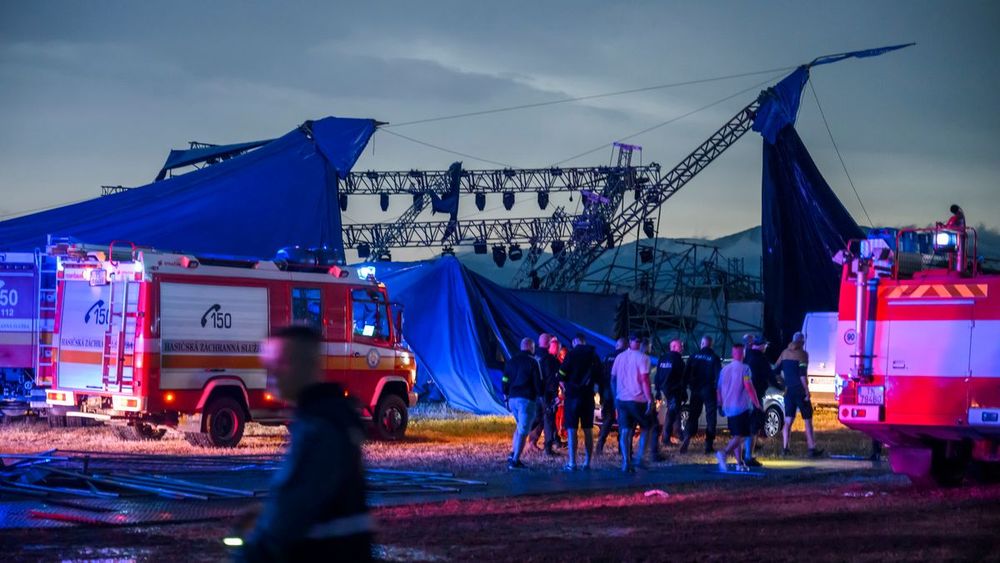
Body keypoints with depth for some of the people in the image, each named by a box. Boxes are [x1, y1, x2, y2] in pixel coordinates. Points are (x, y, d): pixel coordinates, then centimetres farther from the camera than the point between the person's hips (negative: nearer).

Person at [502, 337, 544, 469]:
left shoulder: (511, 361, 12)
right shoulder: (532, 362, -6)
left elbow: (505, 381, 15)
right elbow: (538, 382, -9)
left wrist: (506, 397, 22)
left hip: (513, 398, 6)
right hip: (527, 399, -6)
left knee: (520, 426, 23)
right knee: (523, 431, -4)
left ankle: (514, 454, 11)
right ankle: (515, 461, -9)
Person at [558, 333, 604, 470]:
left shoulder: (571, 354, -8)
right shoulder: (594, 356, 7)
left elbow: (561, 375, -11)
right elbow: (600, 377, 10)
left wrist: (565, 387, 6)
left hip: (573, 395, -5)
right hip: (588, 396, 5)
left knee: (571, 429, -4)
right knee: (588, 430, 12)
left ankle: (572, 463, -9)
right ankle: (587, 462, 12)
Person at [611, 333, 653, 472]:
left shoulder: (619, 357, 9)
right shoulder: (642, 357, -8)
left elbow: (613, 378, 11)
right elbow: (644, 380, -15)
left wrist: (616, 396, 18)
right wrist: (649, 399, -14)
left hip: (621, 399, 5)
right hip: (637, 399, -5)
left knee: (625, 431, 3)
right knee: (645, 428, 12)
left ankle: (626, 462, -6)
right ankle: (639, 458, 1)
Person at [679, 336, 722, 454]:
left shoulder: (694, 357, 2)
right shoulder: (714, 358, -6)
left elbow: (687, 374, 4)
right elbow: (718, 375, -10)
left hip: (696, 391, 3)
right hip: (709, 391, -3)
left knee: (693, 416, 8)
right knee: (710, 418, 4)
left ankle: (686, 438, -13)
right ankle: (709, 445, 0)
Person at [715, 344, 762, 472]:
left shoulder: (724, 369, 10)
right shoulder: (744, 368, -8)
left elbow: (718, 390, 15)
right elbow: (748, 387, -19)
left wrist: (722, 404, 28)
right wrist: (757, 403, -12)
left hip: (728, 408, 7)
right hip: (742, 407, -7)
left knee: (736, 436, 16)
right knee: (741, 436, -8)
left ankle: (740, 463, 15)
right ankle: (724, 453, -29)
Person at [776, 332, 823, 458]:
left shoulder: (785, 353, 9)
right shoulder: (802, 354, -9)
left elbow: (776, 371, 12)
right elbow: (802, 375, -17)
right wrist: (807, 392, -15)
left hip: (789, 390, 6)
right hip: (800, 390, -6)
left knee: (788, 420, 9)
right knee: (807, 420, 0)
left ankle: (785, 448, 4)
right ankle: (812, 449, -3)